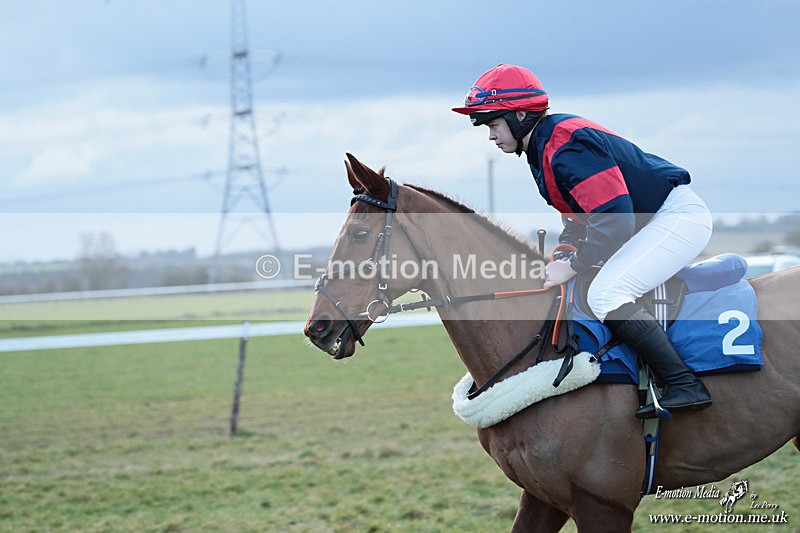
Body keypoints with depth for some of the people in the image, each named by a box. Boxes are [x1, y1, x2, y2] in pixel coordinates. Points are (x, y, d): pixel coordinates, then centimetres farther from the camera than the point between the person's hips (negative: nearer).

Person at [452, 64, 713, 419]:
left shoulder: (566, 146, -23)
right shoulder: (542, 149, 11)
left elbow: (614, 219, -29)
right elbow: (578, 214, 21)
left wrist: (574, 266, -21)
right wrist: (562, 254, 4)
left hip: (677, 214, -11)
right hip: (645, 222, 12)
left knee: (605, 294, -24)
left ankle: (685, 386, -25)